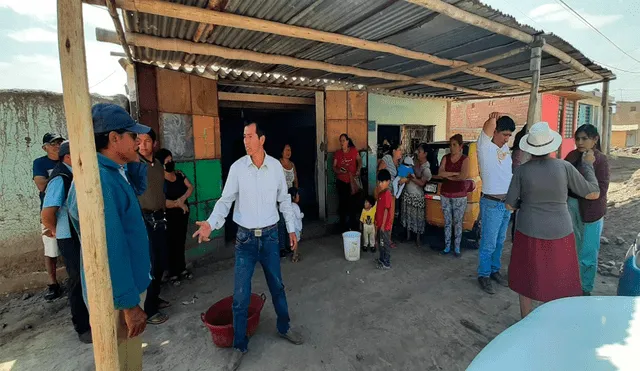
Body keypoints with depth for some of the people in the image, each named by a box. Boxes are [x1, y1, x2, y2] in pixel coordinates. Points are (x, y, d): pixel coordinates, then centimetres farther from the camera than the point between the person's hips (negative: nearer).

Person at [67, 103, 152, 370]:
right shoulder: (98, 179, -27)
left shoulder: (112, 173, 5)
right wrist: (129, 303, -26)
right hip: (116, 296, -10)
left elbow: (137, 190, 27)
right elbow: (110, 249, -30)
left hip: (125, 287, 10)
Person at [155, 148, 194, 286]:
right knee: (171, 243, 5)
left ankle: (182, 268, 30)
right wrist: (178, 204, -14)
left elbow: (190, 187, 1)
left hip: (183, 212, 5)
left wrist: (182, 199, -15)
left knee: (181, 241, 15)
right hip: (169, 215, -5)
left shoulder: (179, 174, 4)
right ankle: (173, 273, 19)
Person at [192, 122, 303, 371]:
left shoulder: (276, 166, -4)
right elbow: (225, 200, -5)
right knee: (240, 294, 5)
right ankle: (239, 345, 26)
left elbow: (284, 200, 5)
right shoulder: (237, 168, -8)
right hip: (245, 237, -1)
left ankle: (284, 328, 40)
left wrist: (292, 229, 9)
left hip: (270, 235, 1)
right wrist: (211, 223, -22)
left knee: (277, 286, 16)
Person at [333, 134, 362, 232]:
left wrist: (358, 169, -5)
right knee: (342, 202, 2)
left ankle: (353, 225, 15)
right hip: (341, 182, 0)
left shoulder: (354, 151, 1)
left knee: (353, 202, 0)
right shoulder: (337, 153, 1)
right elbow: (334, 167, 2)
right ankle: (344, 225, 15)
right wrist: (339, 171, -19)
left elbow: (359, 160, 12)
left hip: (352, 181, 0)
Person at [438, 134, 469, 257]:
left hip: (459, 196, -3)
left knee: (458, 223, 4)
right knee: (447, 222, 10)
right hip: (445, 195, 3)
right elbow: (440, 173, -10)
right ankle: (447, 246, 19)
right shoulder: (445, 158, 4)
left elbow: (464, 176, -20)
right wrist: (456, 173, -15)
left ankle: (457, 248, 14)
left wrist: (448, 176, -10)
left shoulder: (465, 159, -5)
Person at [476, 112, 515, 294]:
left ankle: (495, 270, 31)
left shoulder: (505, 148, 11)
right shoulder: (485, 147, -12)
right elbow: (489, 126, -27)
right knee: (488, 243, -1)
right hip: (492, 204, -8)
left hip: (507, 203, 8)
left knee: (500, 241, 17)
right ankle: (483, 275, 14)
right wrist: (494, 118, -6)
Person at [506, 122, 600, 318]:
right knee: (558, 282, 18)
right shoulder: (564, 167, -9)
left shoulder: (522, 170, -10)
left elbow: (510, 205, -6)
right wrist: (588, 165, 13)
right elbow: (593, 193, 2)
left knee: (526, 278, 17)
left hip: (529, 233, 0)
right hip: (559, 234, 1)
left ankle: (526, 322, 31)